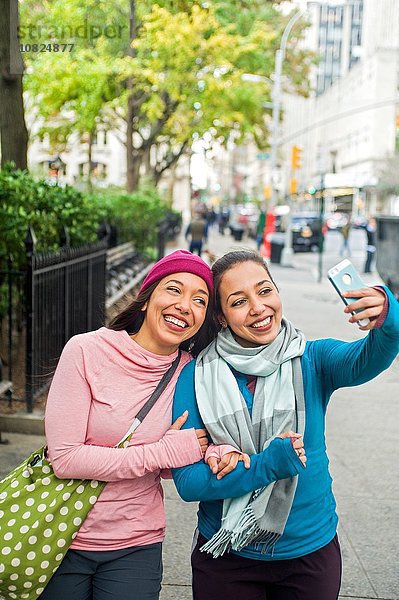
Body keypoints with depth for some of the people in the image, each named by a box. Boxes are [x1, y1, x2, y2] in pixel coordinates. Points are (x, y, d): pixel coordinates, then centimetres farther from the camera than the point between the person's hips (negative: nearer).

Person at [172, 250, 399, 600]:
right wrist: (268, 465, -27)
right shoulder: (197, 377, -12)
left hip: (311, 552, 1)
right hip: (225, 558, -1)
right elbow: (187, 482, -15)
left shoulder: (313, 361, -9)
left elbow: (367, 359, -30)